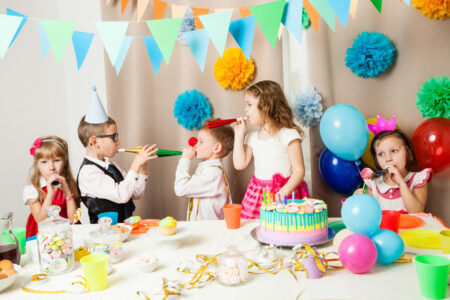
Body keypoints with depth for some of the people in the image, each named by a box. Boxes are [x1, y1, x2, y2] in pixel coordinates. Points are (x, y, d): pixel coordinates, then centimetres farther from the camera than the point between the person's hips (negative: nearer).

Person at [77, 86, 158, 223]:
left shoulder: (110, 165, 13)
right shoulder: (88, 172, -11)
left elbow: (136, 194, 16)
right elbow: (121, 195, -22)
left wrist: (142, 167, 4)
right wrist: (136, 165, -16)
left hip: (126, 226, 7)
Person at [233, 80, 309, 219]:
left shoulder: (288, 135, -8)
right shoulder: (252, 137, 11)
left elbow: (299, 170, -9)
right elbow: (240, 164, 3)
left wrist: (282, 194, -19)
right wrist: (239, 135, 5)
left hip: (285, 193, -4)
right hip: (257, 195, 5)